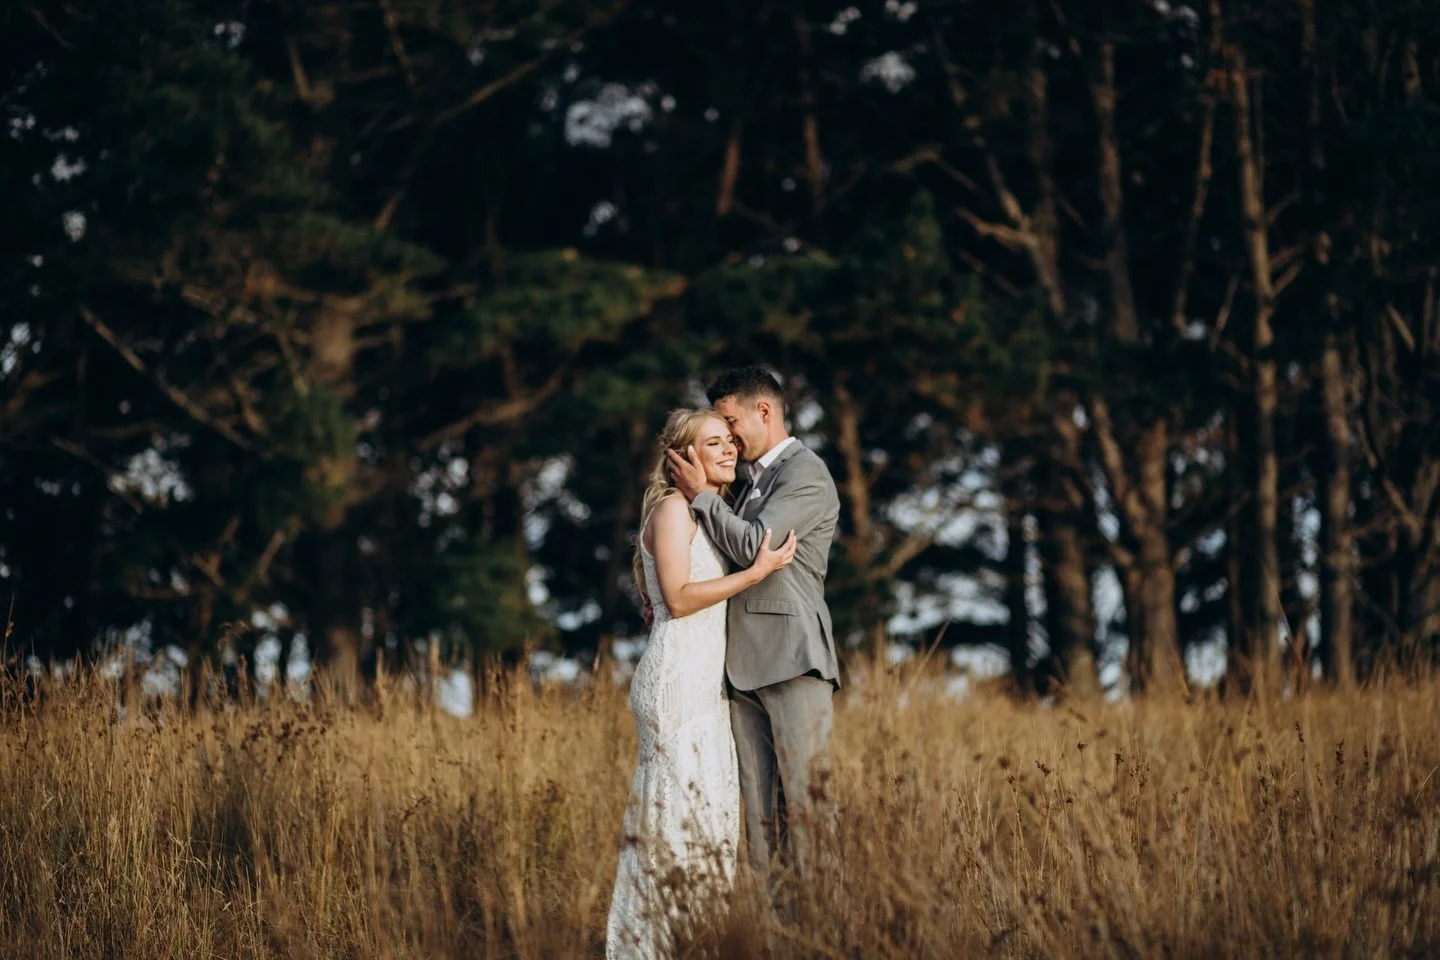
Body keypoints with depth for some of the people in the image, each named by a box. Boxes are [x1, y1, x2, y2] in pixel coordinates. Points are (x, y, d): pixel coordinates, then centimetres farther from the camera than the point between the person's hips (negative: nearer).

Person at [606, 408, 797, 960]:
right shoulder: (673, 509, -9)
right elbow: (678, 598, -17)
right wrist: (758, 571, -17)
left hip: (703, 685, 10)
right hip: (676, 681, -10)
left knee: (706, 811, 8)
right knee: (689, 813, -10)